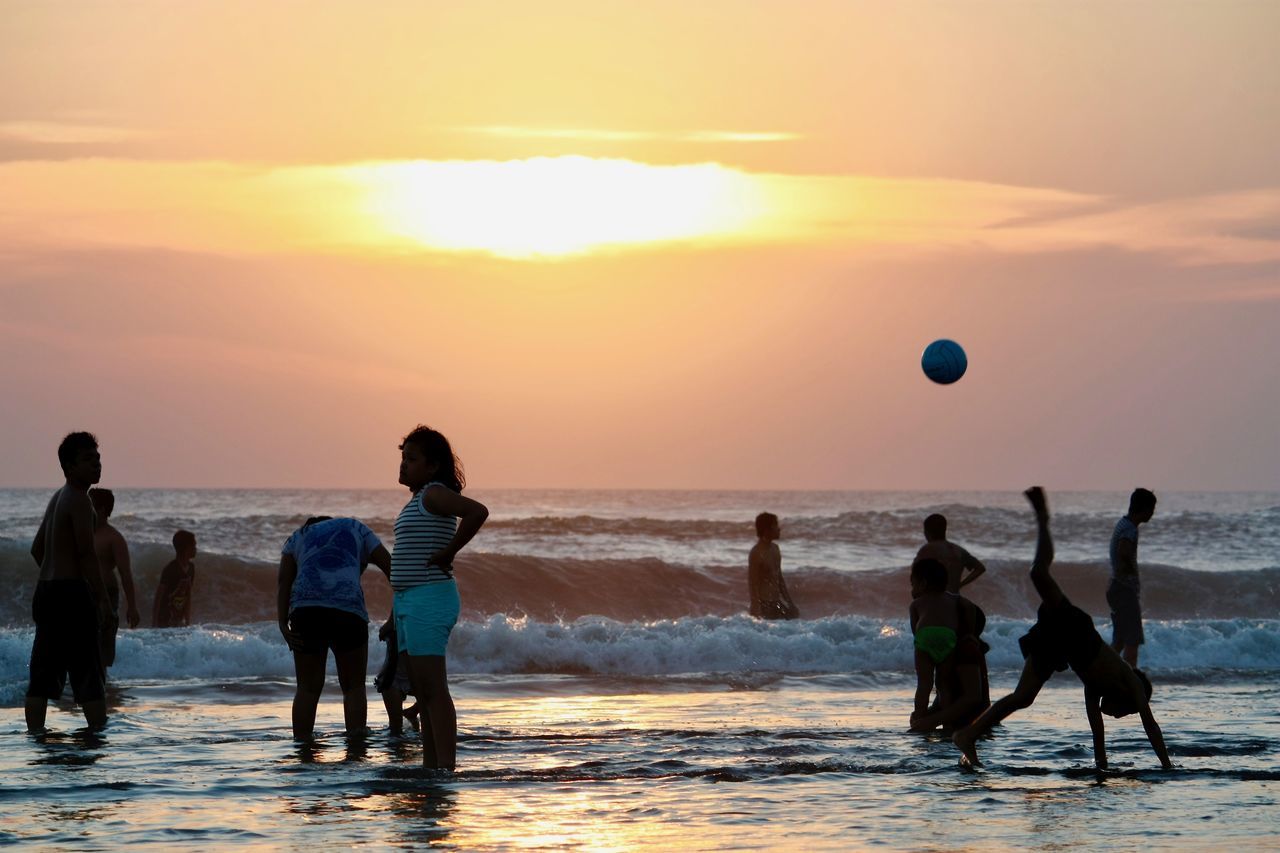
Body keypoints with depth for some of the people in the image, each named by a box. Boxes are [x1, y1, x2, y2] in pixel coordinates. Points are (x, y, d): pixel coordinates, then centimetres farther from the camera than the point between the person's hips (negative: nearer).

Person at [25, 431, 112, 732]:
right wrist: (102, 597, -14)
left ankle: (34, 733, 7)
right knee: (88, 673, -6)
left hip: (45, 591, 9)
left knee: (43, 674, 8)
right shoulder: (79, 500, -11)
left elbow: (37, 549, 25)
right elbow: (86, 554, -18)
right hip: (72, 594, -9)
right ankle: (99, 731, -7)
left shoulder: (57, 498, 18)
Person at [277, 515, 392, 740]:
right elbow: (391, 568, 17)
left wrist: (283, 626, 2)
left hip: (305, 611, 1)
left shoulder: (297, 537, 27)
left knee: (308, 688, 10)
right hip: (348, 611, -1)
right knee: (354, 686, 10)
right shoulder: (356, 529, 26)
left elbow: (283, 581, 11)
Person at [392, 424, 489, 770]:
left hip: (429, 600, -11)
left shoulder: (434, 495, -12)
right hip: (408, 602, 11)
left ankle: (446, 765, -16)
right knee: (422, 692, 11)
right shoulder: (420, 499, 18)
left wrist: (448, 553, -22)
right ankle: (430, 766, 13)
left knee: (433, 689, -13)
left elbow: (478, 511, -30)